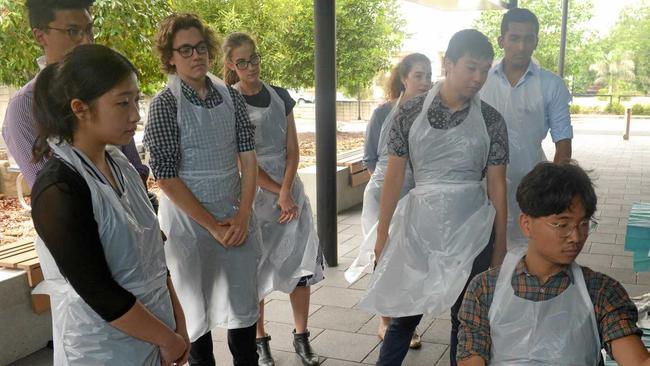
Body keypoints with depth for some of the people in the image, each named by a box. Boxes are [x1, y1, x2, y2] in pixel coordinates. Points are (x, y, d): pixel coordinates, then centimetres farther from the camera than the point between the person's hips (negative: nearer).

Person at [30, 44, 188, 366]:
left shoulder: (121, 166, 1)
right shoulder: (59, 190, -21)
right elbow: (100, 295, -22)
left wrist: (178, 324, 2)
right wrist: (169, 340, -12)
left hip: (154, 337, 6)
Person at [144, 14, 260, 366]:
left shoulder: (230, 96, 3)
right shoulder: (164, 104, -9)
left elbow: (248, 156, 3)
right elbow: (166, 177, -13)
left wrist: (242, 215, -7)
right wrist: (212, 225, -12)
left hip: (236, 218, 4)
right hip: (189, 220, -4)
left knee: (243, 301, 12)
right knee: (196, 307, 10)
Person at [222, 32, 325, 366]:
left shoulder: (280, 96, 6)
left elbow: (293, 149, 2)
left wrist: (287, 191, -11)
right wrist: (278, 194, -12)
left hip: (290, 189, 4)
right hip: (253, 195, -4)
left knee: (301, 265, 4)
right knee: (255, 272, 5)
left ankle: (301, 338, 19)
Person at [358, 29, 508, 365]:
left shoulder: (491, 120, -1)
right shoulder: (411, 112, -4)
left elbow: (497, 184, 2)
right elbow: (394, 174, -1)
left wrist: (500, 243, 3)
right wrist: (382, 233, 1)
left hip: (471, 227, 1)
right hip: (420, 222, -1)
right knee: (403, 310, 9)